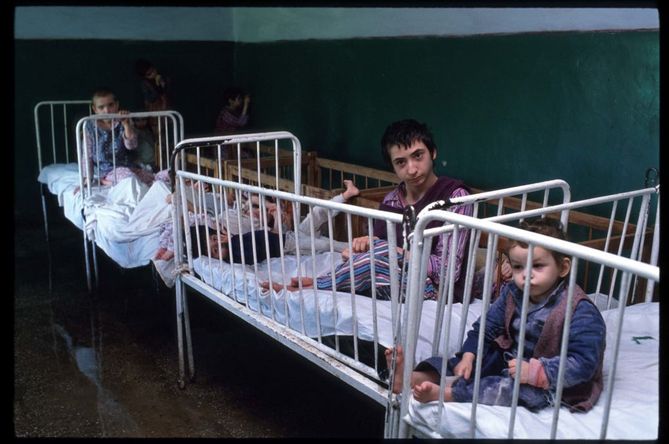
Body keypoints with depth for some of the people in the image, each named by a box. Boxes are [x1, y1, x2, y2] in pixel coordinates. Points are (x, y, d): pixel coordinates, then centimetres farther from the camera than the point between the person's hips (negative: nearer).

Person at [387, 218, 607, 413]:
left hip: (547, 381, -7)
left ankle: (446, 393, -43)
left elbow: (583, 363, -25)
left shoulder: (580, 312, -22)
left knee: (511, 389, -33)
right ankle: (416, 377, -29)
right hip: (509, 358, 7)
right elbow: (486, 327, 3)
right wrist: (468, 356, -13)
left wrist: (536, 371, -33)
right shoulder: (512, 294, -2)